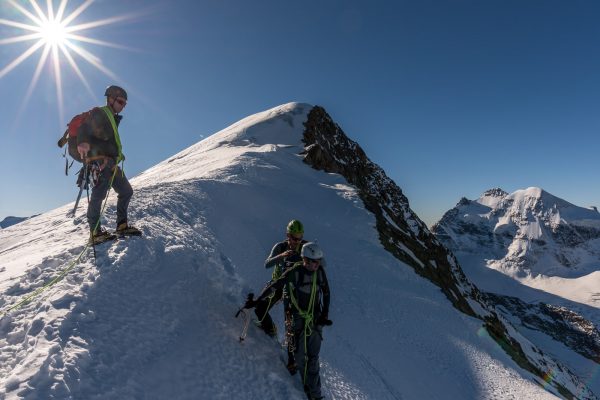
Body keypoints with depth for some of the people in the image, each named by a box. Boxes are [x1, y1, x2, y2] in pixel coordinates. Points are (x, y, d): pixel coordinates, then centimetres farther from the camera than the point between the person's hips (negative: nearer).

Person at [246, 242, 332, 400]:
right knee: (301, 354, 2)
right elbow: (274, 286, -12)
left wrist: (324, 315, 0)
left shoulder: (320, 271, -7)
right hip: (298, 317, -2)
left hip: (316, 318, 3)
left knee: (313, 356, 1)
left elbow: (326, 293, 6)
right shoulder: (294, 272, -19)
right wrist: (257, 301, -11)